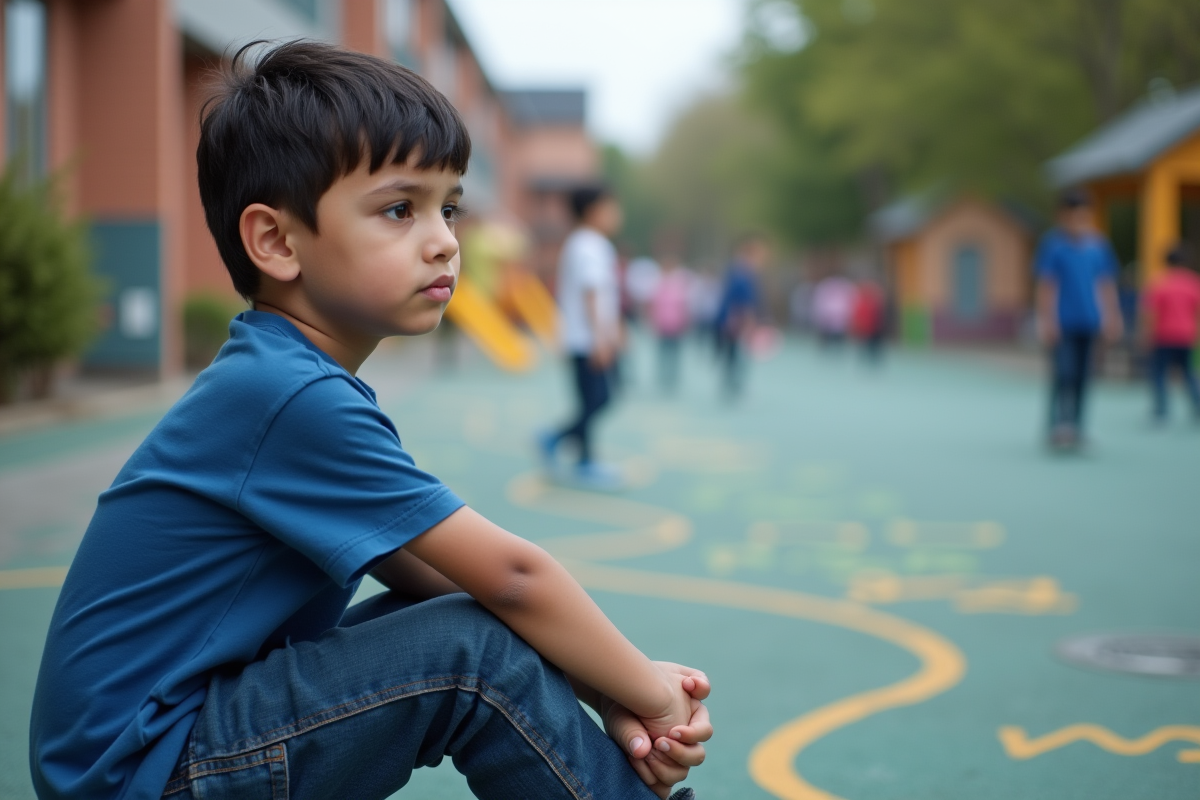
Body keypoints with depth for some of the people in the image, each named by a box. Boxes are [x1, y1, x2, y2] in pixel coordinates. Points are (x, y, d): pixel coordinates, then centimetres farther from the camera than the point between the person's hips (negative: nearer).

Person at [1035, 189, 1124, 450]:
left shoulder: (1098, 245, 8)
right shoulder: (1053, 243, -5)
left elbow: (1107, 284, 14)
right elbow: (1046, 284, -6)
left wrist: (1112, 318, 10)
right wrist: (1046, 320, -10)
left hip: (1089, 322, 5)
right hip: (1063, 323, -5)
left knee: (1082, 377, 8)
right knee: (1064, 374, -13)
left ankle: (1075, 430, 15)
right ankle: (1059, 428, -12)